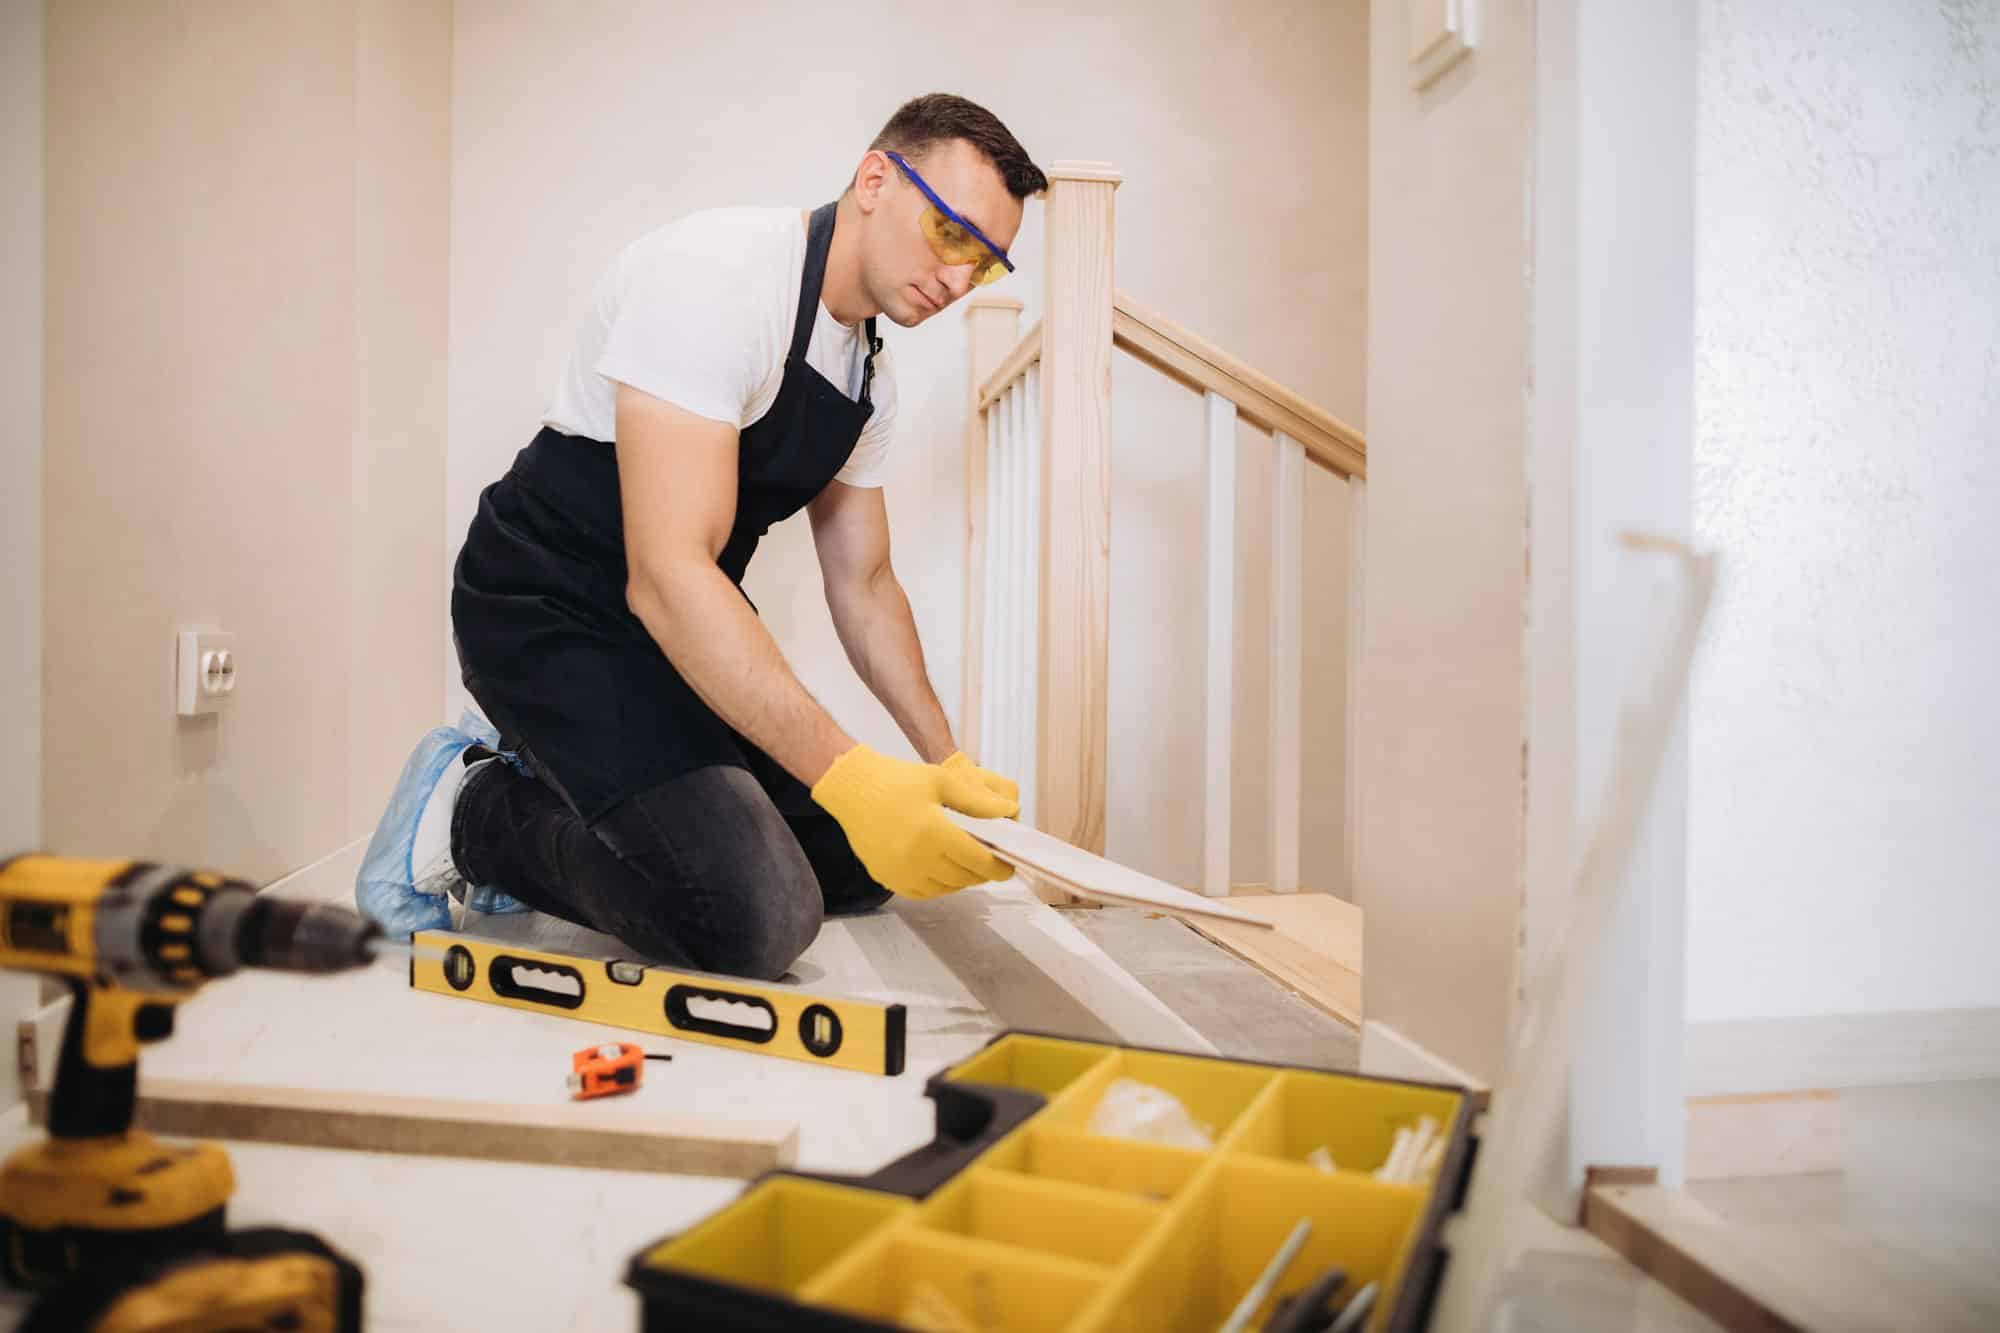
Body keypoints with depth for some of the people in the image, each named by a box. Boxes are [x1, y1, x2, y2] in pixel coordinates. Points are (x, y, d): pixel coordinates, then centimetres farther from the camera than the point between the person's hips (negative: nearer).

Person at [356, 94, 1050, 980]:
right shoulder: (719, 277, -23)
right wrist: (849, 775, -37)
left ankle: (545, 799, 15)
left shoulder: (869, 374, 5)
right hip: (551, 612, -9)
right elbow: (669, 575, -31)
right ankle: (472, 810, 0)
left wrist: (947, 765, 3)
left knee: (862, 863, 9)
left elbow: (862, 582, 13)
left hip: (685, 631, 9)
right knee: (755, 922, -24)